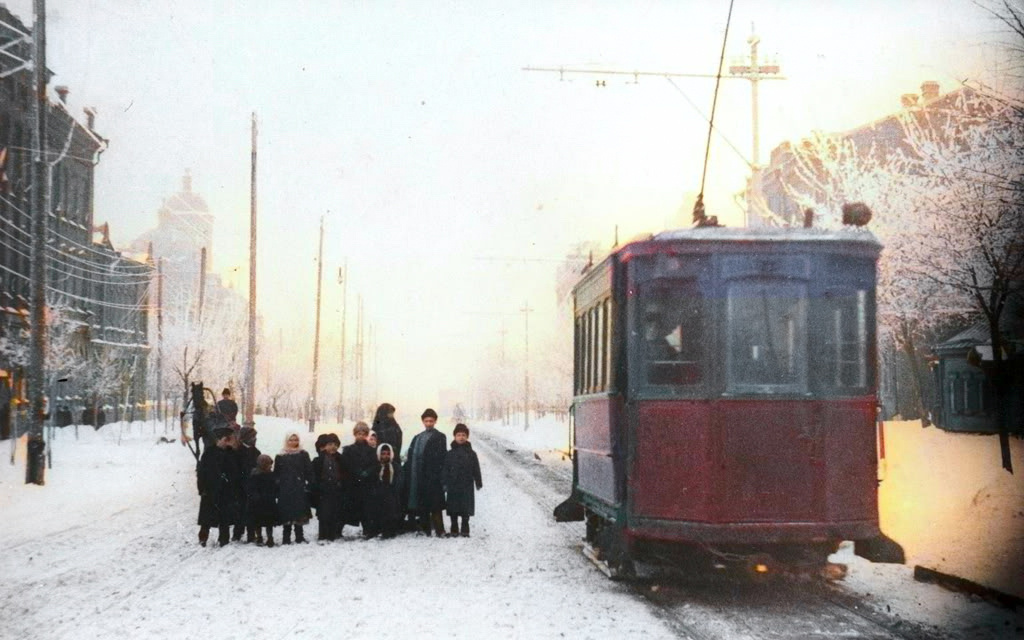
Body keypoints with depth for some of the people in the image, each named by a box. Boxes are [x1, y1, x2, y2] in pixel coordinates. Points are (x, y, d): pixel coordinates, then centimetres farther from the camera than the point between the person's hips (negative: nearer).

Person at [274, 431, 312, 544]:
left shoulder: (303, 455, 5)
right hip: (285, 491, 0)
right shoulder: (280, 456, 4)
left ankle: (299, 536, 9)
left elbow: (309, 472, 3)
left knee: (299, 513, 1)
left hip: (300, 489, 0)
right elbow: (276, 474, 4)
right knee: (286, 514, 1)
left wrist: (309, 485, -5)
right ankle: (286, 538, 8)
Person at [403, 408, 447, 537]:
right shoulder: (417, 438, 19)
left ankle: (439, 530, -8)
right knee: (422, 504, 8)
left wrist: (442, 476, -14)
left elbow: (441, 458, -6)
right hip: (418, 477, 6)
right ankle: (425, 528, 15)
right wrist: (408, 475, 6)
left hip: (432, 477, -6)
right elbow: (410, 457, 16)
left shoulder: (439, 438, 1)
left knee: (434, 503, -9)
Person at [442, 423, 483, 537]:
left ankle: (465, 530, 8)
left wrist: (478, 483, 3)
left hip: (467, 486, 0)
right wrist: (445, 483, -5)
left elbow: (476, 470, 6)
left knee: (466, 510, 1)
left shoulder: (471, 454, 4)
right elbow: (445, 470, 3)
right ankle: (454, 529, 13)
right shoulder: (449, 454, 4)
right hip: (453, 486, 0)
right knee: (453, 509, 4)